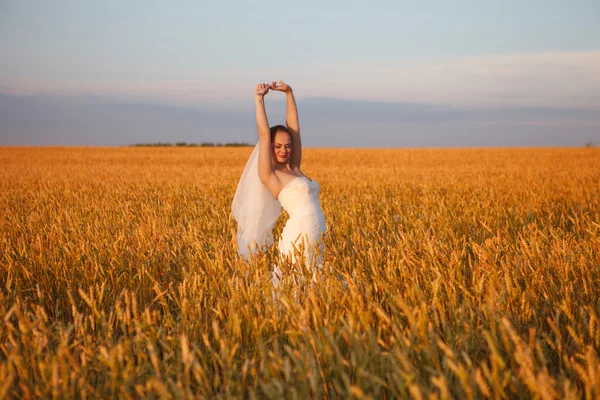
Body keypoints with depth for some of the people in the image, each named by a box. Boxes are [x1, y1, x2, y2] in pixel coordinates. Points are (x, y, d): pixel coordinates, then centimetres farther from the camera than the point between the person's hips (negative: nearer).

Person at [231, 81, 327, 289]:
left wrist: (289, 93, 17)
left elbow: (293, 126, 18)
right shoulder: (269, 175, -2)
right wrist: (259, 98, 3)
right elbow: (264, 133, -4)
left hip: (316, 238, 7)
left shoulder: (294, 169, 16)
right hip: (298, 237, -7)